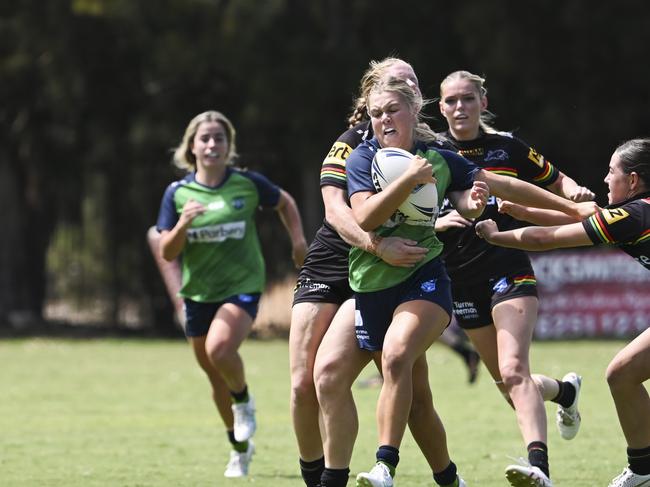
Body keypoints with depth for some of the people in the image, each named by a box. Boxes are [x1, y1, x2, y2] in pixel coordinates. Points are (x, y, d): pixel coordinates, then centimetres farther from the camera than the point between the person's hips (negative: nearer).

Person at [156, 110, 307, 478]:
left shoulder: (248, 184, -6)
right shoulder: (178, 193, -3)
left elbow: (285, 202, 14)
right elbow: (167, 253, -4)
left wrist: (298, 240, 1)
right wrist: (183, 224, -23)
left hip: (242, 286, -3)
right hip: (198, 292, 3)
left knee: (220, 349, -31)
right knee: (216, 377, 13)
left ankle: (244, 401, 1)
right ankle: (241, 448, 34)